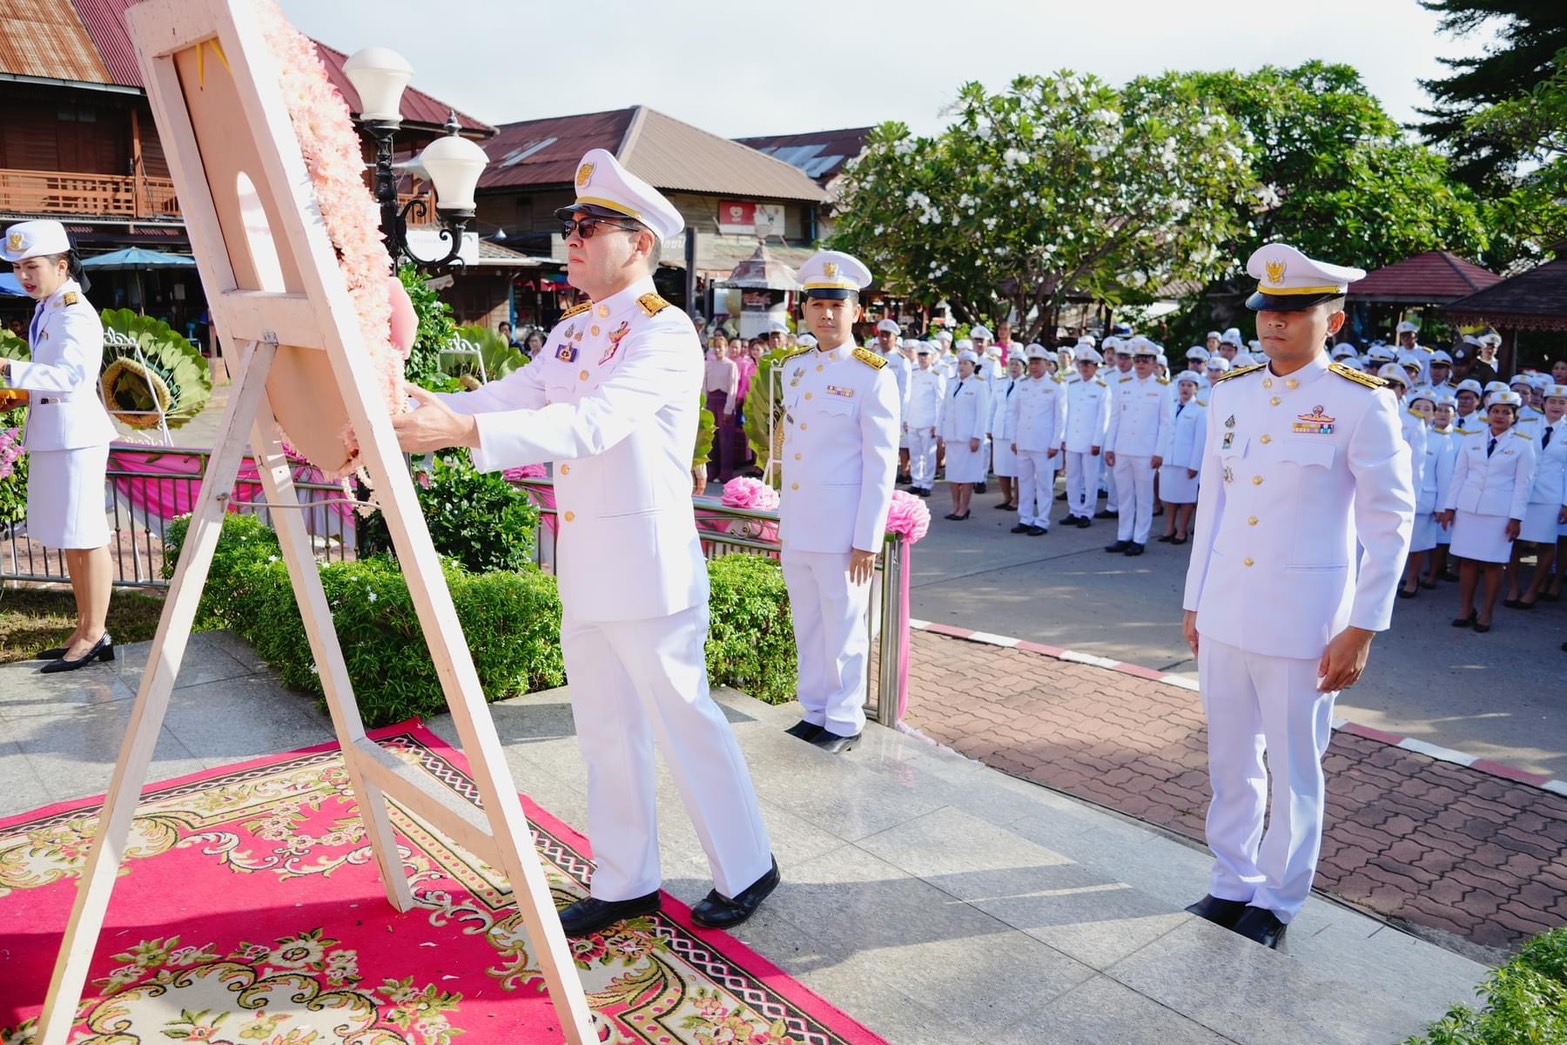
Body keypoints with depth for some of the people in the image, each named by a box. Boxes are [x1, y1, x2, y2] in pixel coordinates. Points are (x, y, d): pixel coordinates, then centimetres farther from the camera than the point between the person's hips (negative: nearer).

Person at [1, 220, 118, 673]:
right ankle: (86, 631, 22)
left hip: (75, 434, -10)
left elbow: (70, 374, -28)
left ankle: (94, 636, 4)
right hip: (52, 434, 10)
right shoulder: (46, 309, 16)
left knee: (86, 537, -4)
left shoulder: (74, 313, -14)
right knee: (68, 538, 14)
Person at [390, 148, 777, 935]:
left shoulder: (666, 335, -14)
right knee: (606, 730, 15)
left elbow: (593, 425, -28)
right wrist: (422, 408, -9)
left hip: (647, 567, -8)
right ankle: (625, 883, 30)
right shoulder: (572, 332, 13)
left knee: (681, 720, 3)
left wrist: (465, 432, -36)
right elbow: (508, 397, 7)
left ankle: (747, 867, 24)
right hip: (584, 570, 8)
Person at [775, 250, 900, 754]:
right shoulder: (794, 367, 9)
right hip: (795, 526, 6)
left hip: (841, 531, -6)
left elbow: (881, 467, -12)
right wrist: (784, 514, 15)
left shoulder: (873, 376, -10)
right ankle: (813, 712, 31)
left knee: (843, 631, 6)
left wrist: (867, 541, -14)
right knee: (807, 627, 16)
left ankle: (844, 723, 21)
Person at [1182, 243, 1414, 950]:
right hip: (1224, 616, 5)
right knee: (1230, 760, 16)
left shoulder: (1363, 405, -9)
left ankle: (1276, 902, 29)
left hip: (1302, 623, -4)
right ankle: (1232, 884, 34)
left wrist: (1361, 629, -11)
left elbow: (1391, 522, -8)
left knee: (1293, 769, 11)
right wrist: (1193, 600, 12)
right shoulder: (1229, 394, 5)